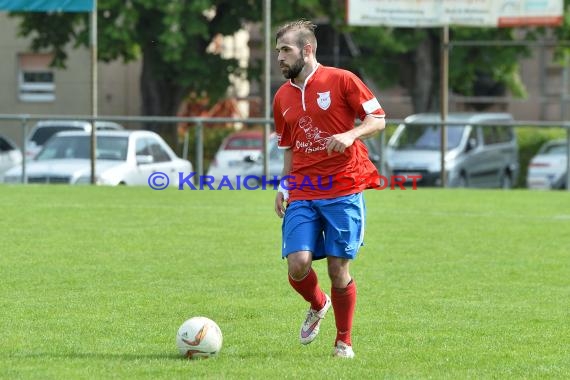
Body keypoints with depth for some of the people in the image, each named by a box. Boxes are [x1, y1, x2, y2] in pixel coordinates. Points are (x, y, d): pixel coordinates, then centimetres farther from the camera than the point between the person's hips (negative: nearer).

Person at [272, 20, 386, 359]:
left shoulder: (341, 80, -2)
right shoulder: (283, 97, 13)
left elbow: (378, 118, -1)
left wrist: (350, 135, -19)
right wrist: (283, 185, 12)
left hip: (343, 190, -4)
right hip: (302, 193, 4)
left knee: (339, 269, -3)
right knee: (298, 264, -12)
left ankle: (344, 341, 14)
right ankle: (318, 306, 21)